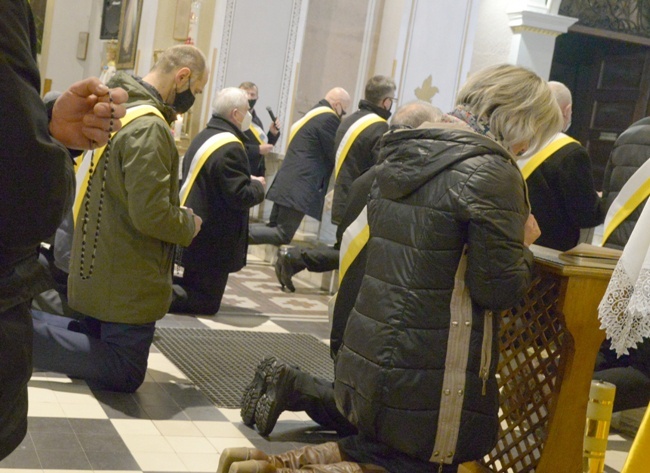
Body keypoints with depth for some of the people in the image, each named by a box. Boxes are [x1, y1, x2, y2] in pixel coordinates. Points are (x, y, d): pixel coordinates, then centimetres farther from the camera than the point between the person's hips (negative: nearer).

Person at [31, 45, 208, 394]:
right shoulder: (149, 127, -22)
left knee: (94, 344, 23)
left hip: (99, 270, 10)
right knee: (124, 374, 0)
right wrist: (189, 223, -8)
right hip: (127, 283, -10)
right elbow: (152, 214, -27)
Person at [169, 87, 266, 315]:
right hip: (212, 241, -9)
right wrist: (257, 186, -4)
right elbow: (240, 196, -25)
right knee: (206, 301, 1)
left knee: (193, 289, 21)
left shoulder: (203, 137, 10)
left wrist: (247, 181, 11)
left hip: (195, 232, 9)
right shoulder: (230, 147, -21)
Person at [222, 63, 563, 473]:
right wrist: (524, 245, 2)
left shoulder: (403, 155, 10)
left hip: (371, 354, 8)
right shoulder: (492, 171, -16)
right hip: (429, 374, -8)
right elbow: (498, 288, -17)